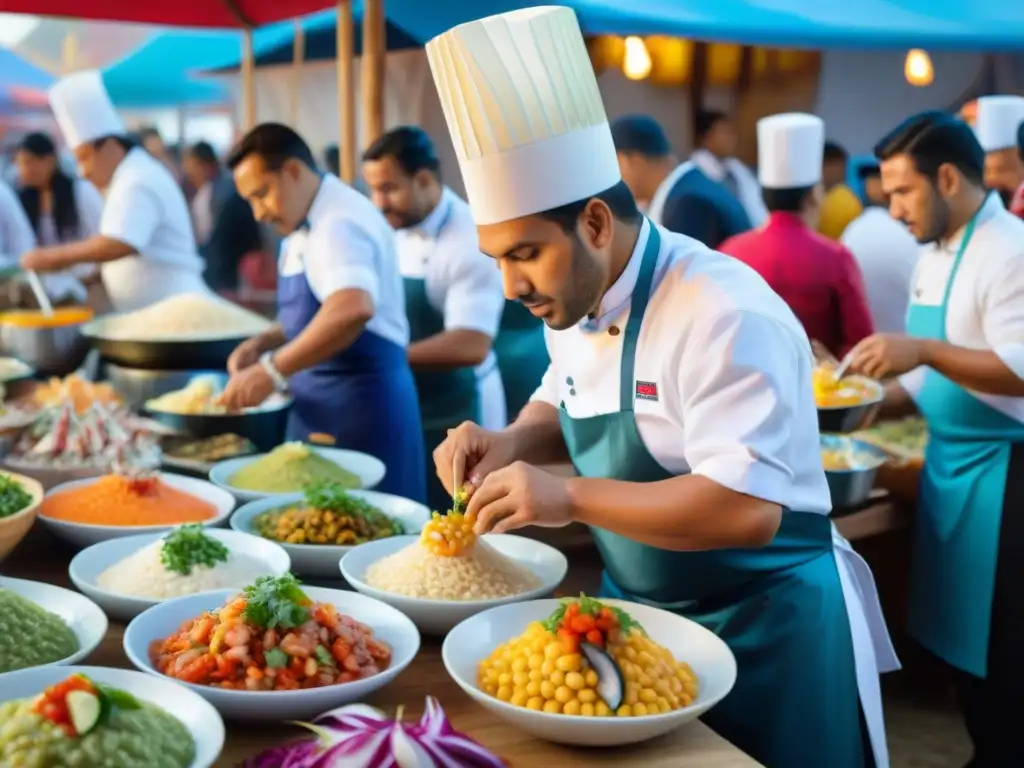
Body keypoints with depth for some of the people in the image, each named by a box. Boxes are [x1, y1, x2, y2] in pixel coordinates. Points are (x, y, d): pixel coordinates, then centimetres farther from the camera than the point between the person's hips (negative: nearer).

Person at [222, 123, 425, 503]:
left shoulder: (339, 222, -18)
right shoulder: (306, 229, 14)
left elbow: (353, 309, -36)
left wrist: (272, 372, -32)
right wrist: (263, 342, 7)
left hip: (359, 403, -10)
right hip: (320, 404, 10)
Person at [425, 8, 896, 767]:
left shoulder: (724, 314, -27)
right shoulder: (578, 305, 0)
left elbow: (749, 508, -33)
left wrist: (571, 496, -33)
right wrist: (510, 442, -5)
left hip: (766, 631, -8)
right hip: (639, 615, 8)